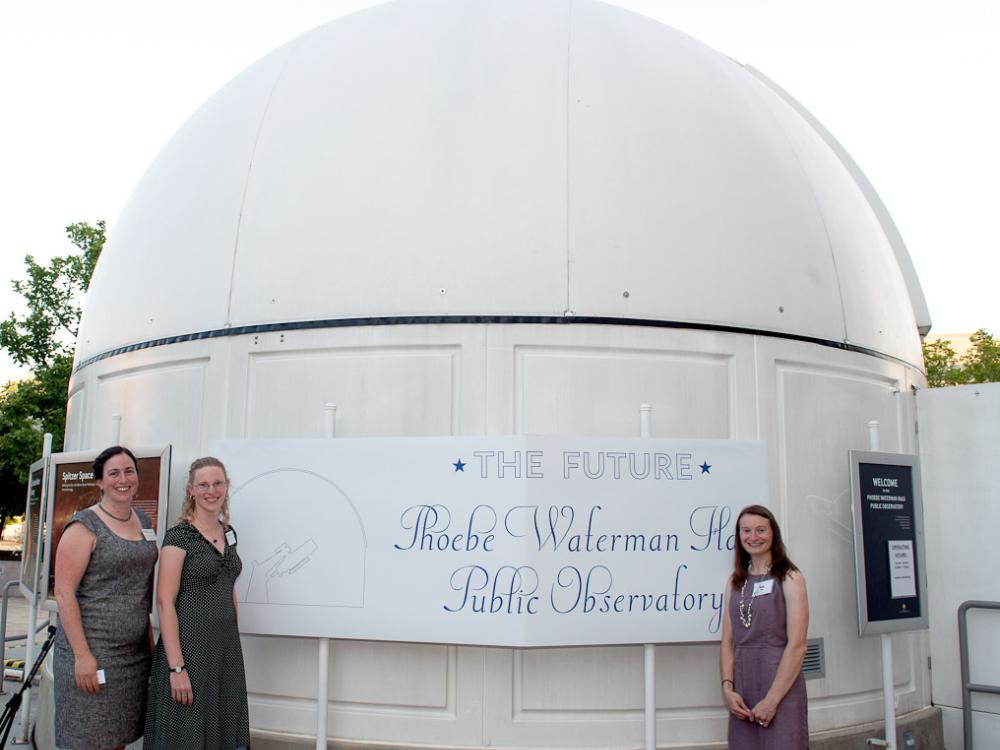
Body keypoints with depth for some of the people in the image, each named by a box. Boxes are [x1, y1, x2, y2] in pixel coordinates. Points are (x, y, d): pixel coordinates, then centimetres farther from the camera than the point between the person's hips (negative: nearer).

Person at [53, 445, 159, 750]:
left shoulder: (142, 521, 11)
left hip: (135, 652, 6)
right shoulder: (84, 527, -10)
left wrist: (149, 637, 13)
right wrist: (82, 655, -18)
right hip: (92, 650, -6)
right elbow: (64, 593, -14)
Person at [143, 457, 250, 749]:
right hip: (189, 646, -6)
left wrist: (233, 642, 15)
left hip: (226, 647, 7)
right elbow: (165, 602, -15)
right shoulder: (179, 536, -11)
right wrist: (177, 667, -20)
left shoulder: (228, 533, 10)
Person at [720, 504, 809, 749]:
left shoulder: (789, 579, -5)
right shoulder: (735, 582, 10)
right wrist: (727, 688, -6)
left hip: (781, 689, -4)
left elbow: (797, 645, -11)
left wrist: (772, 699, -15)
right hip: (741, 693, 4)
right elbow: (728, 641, 7)